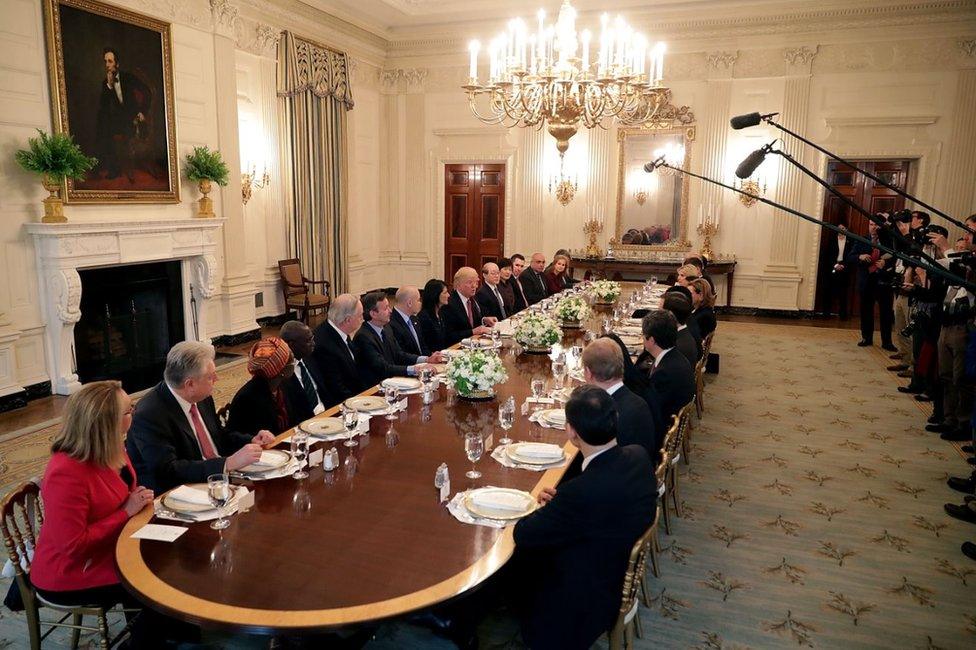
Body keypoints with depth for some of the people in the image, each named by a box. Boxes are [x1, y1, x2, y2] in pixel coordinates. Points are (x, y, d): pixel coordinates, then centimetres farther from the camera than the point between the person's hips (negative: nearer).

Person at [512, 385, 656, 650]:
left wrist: (547, 508, -4)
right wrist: (560, 501, -5)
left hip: (589, 601, -7)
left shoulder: (583, 492, -39)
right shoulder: (638, 455, -15)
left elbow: (522, 534, -23)